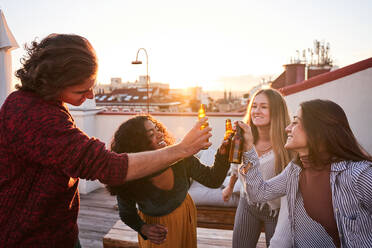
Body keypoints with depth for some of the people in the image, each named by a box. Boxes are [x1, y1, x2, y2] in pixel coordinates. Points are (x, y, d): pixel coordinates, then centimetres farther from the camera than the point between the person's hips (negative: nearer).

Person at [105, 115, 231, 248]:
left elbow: (213, 180, -16)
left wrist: (222, 155, -33)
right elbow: (127, 214, -10)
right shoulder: (129, 178, -28)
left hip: (185, 216, 3)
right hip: (155, 224, -3)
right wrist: (144, 229, -29)